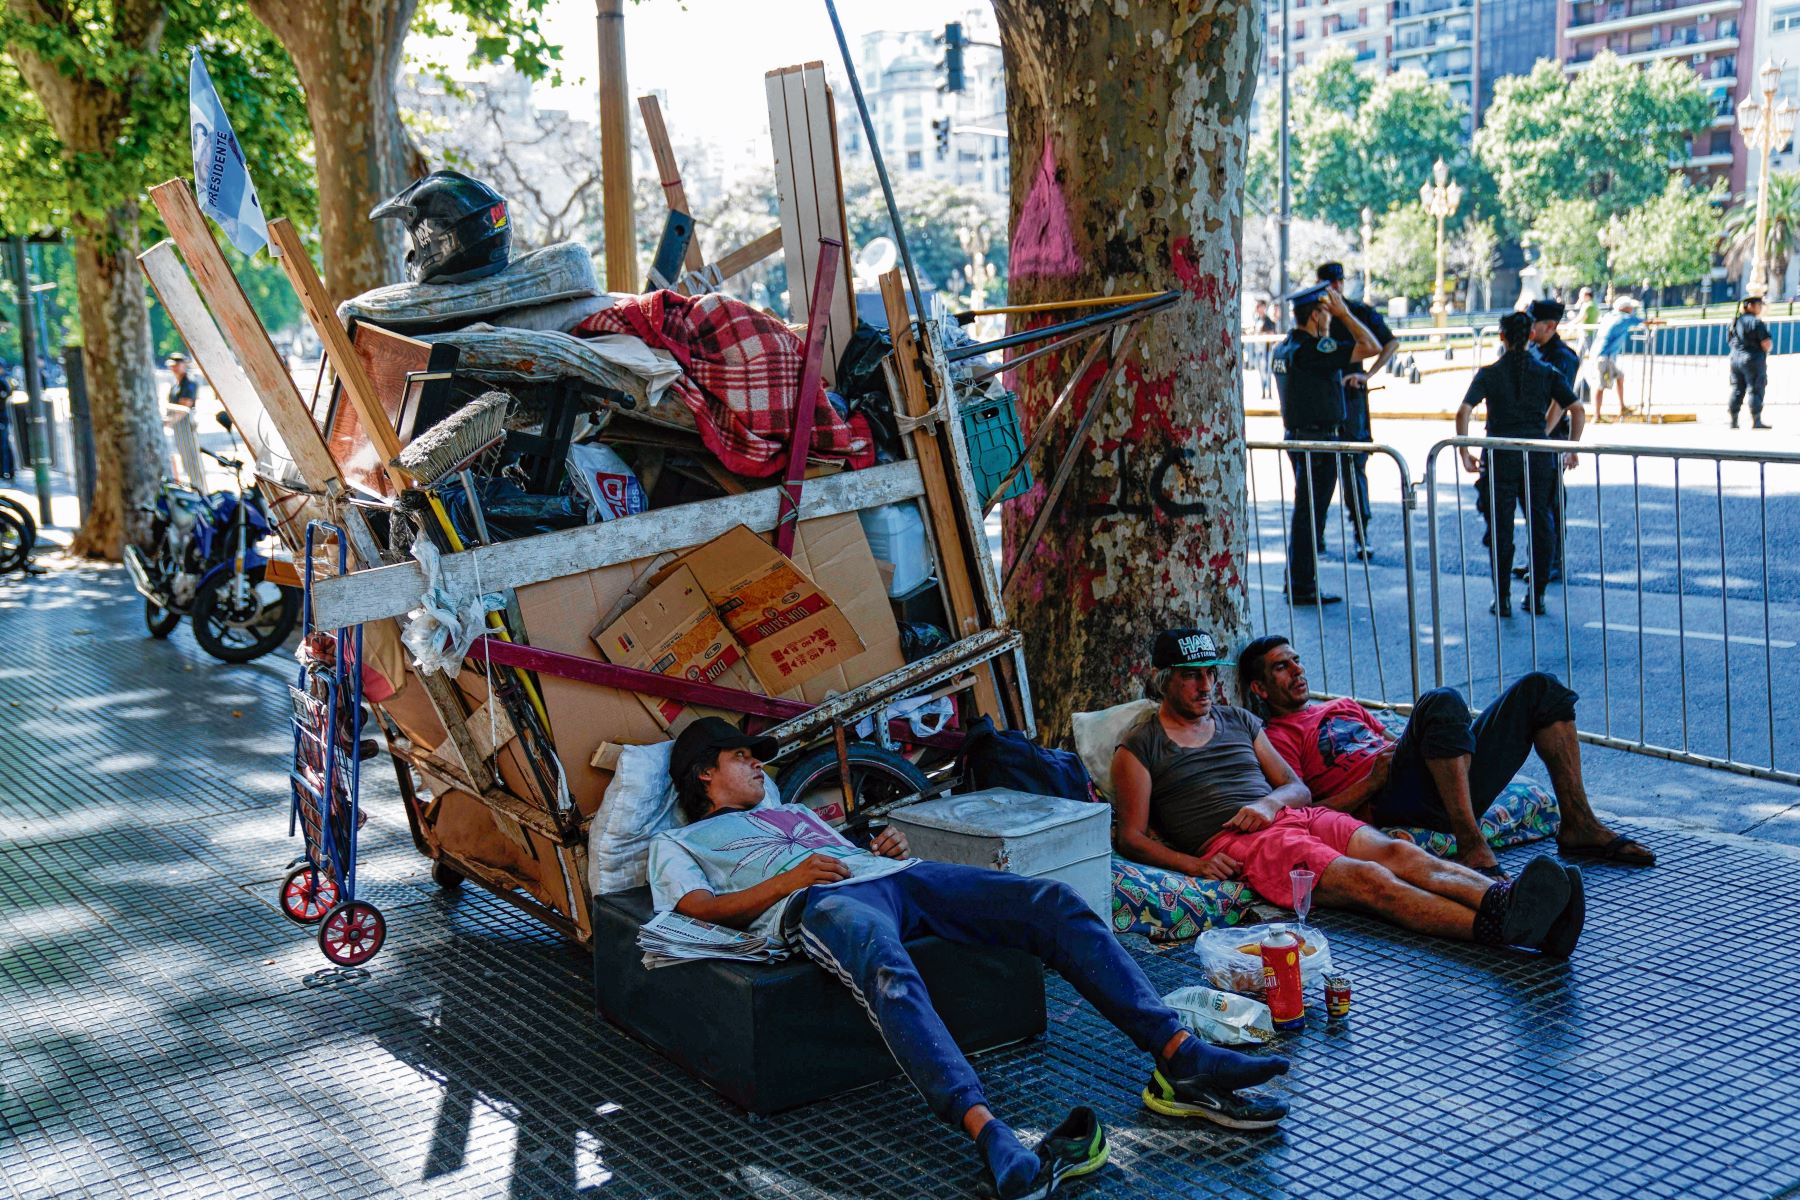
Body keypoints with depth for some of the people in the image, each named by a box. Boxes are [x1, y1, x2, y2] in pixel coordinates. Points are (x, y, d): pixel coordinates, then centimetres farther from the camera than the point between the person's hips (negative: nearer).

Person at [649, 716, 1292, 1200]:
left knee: (1055, 901, -16)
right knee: (887, 967, -44)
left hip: (891, 873, 7)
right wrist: (788, 879, -9)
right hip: (821, 900, -6)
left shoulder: (794, 812, 44)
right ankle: (993, 1139, -62)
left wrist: (891, 848, 11)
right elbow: (701, 908, 4)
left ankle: (1180, 1058, -27)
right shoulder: (677, 842, 25)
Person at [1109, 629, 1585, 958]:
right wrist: (1195, 865, -15)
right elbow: (1133, 837, 2)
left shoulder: (1238, 720, 25)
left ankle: (1504, 899, -46)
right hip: (1233, 844, -6)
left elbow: (1298, 787, 22)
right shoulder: (1139, 746, 8)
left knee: (1399, 852, -24)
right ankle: (1501, 926, -50)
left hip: (1294, 816, 6)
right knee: (1369, 878, -30)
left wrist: (1270, 802, -4)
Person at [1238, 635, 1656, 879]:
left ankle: (1579, 824, 0)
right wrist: (1374, 778, -12)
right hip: (1392, 802, -8)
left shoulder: (1342, 707, 34)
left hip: (1447, 788, 9)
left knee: (1539, 687, 4)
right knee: (1442, 701, -35)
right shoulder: (1276, 739, 8)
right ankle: (1473, 847, -39)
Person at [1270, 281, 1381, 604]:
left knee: (1304, 512, 18)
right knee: (1311, 514, -3)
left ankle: (1296, 580, 25)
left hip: (1296, 437, 10)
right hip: (1319, 441, -10)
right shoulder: (1312, 351, -20)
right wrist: (1344, 313, -14)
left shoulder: (1283, 348, 9)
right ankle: (1303, 588, 1)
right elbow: (1372, 347, -21)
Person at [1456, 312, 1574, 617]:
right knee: (1539, 525, 11)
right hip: (1539, 458, 2)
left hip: (1501, 457, -2)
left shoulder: (1489, 373, -3)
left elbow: (1463, 412, -13)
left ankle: (1502, 599, 7)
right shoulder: (1546, 373, 3)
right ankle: (1537, 596, 15)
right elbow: (1576, 408, -1)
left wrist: (1464, 453, -7)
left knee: (1500, 528, 5)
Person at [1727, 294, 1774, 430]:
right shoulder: (1756, 322, -13)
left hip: (1735, 358, 7)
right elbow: (1767, 343, -16)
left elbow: (1730, 341, 19)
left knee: (1737, 390, 10)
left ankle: (1733, 420, 11)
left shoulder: (1735, 322, 10)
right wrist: (1767, 348, 4)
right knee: (1755, 390, -3)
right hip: (1753, 360, -7)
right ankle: (1755, 421, -5)